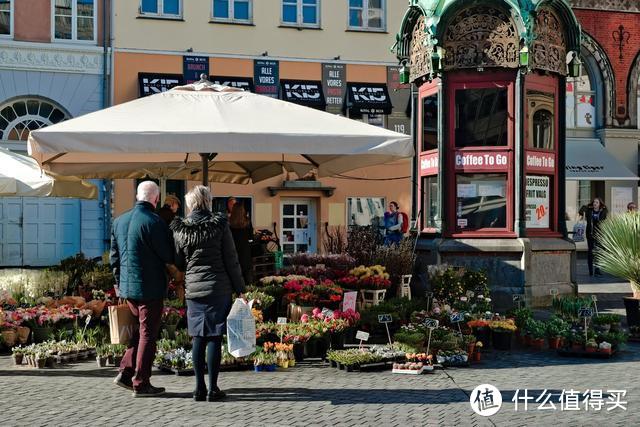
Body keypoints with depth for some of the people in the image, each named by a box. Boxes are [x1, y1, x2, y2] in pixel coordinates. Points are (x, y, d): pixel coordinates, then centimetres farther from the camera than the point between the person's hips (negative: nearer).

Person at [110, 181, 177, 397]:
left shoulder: (119, 221, 6)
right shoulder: (154, 222, -17)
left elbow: (114, 257, 13)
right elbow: (169, 257, -12)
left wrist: (119, 283, 21)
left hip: (127, 286, 7)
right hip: (150, 287, -7)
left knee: (141, 329, 21)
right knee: (148, 334, 3)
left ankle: (126, 372, 18)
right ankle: (141, 383, 8)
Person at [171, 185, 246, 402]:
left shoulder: (180, 229, 2)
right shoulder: (219, 224, -6)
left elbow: (178, 263, 9)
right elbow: (231, 260, -4)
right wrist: (239, 288, 2)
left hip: (193, 289, 3)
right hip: (219, 288, -3)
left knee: (198, 338, 8)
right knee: (215, 337, 1)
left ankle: (199, 388, 10)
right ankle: (213, 388, 3)